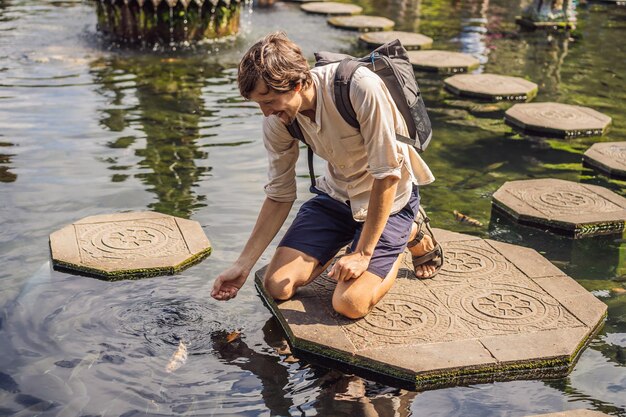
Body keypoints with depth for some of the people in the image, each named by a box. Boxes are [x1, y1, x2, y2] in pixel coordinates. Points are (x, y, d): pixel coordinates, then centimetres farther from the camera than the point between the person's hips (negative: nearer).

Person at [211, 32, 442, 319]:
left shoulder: (360, 87, -32)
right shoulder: (276, 121, -14)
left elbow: (387, 174, -25)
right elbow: (279, 196, -3)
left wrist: (363, 253, -22)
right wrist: (243, 265, -6)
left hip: (389, 197, -5)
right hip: (336, 194, 5)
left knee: (349, 304, -19)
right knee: (277, 286, -7)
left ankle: (413, 234, 8)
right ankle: (348, 241, 18)